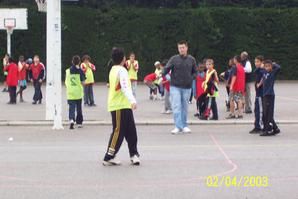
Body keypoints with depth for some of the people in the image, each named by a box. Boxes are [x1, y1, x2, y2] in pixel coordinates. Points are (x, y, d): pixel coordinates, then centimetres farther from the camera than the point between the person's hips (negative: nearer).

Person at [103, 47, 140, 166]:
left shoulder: (113, 70, 15)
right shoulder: (121, 70, -13)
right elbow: (125, 87, -27)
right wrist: (133, 100, -38)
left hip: (124, 106, 9)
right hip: (120, 106, -9)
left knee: (131, 132, 10)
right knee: (118, 132, -5)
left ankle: (134, 154, 13)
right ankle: (109, 158, -1)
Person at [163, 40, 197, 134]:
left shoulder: (191, 59, 4)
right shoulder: (174, 59, -3)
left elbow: (194, 72, 14)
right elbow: (167, 69, -10)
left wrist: (191, 78, -5)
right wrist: (162, 75, -29)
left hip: (187, 87, 2)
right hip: (175, 86, -2)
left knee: (185, 107, 11)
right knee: (176, 107, -8)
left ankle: (184, 126, 22)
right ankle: (178, 127, -7)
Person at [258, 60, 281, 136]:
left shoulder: (273, 73, -8)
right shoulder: (265, 73, 11)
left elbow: (278, 68, -25)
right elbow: (263, 78, 31)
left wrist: (274, 64, -9)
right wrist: (260, 84, 16)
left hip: (270, 95, -8)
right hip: (265, 95, 8)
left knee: (268, 114, -7)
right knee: (266, 114, 11)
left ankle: (268, 130, -2)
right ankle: (275, 129, 18)